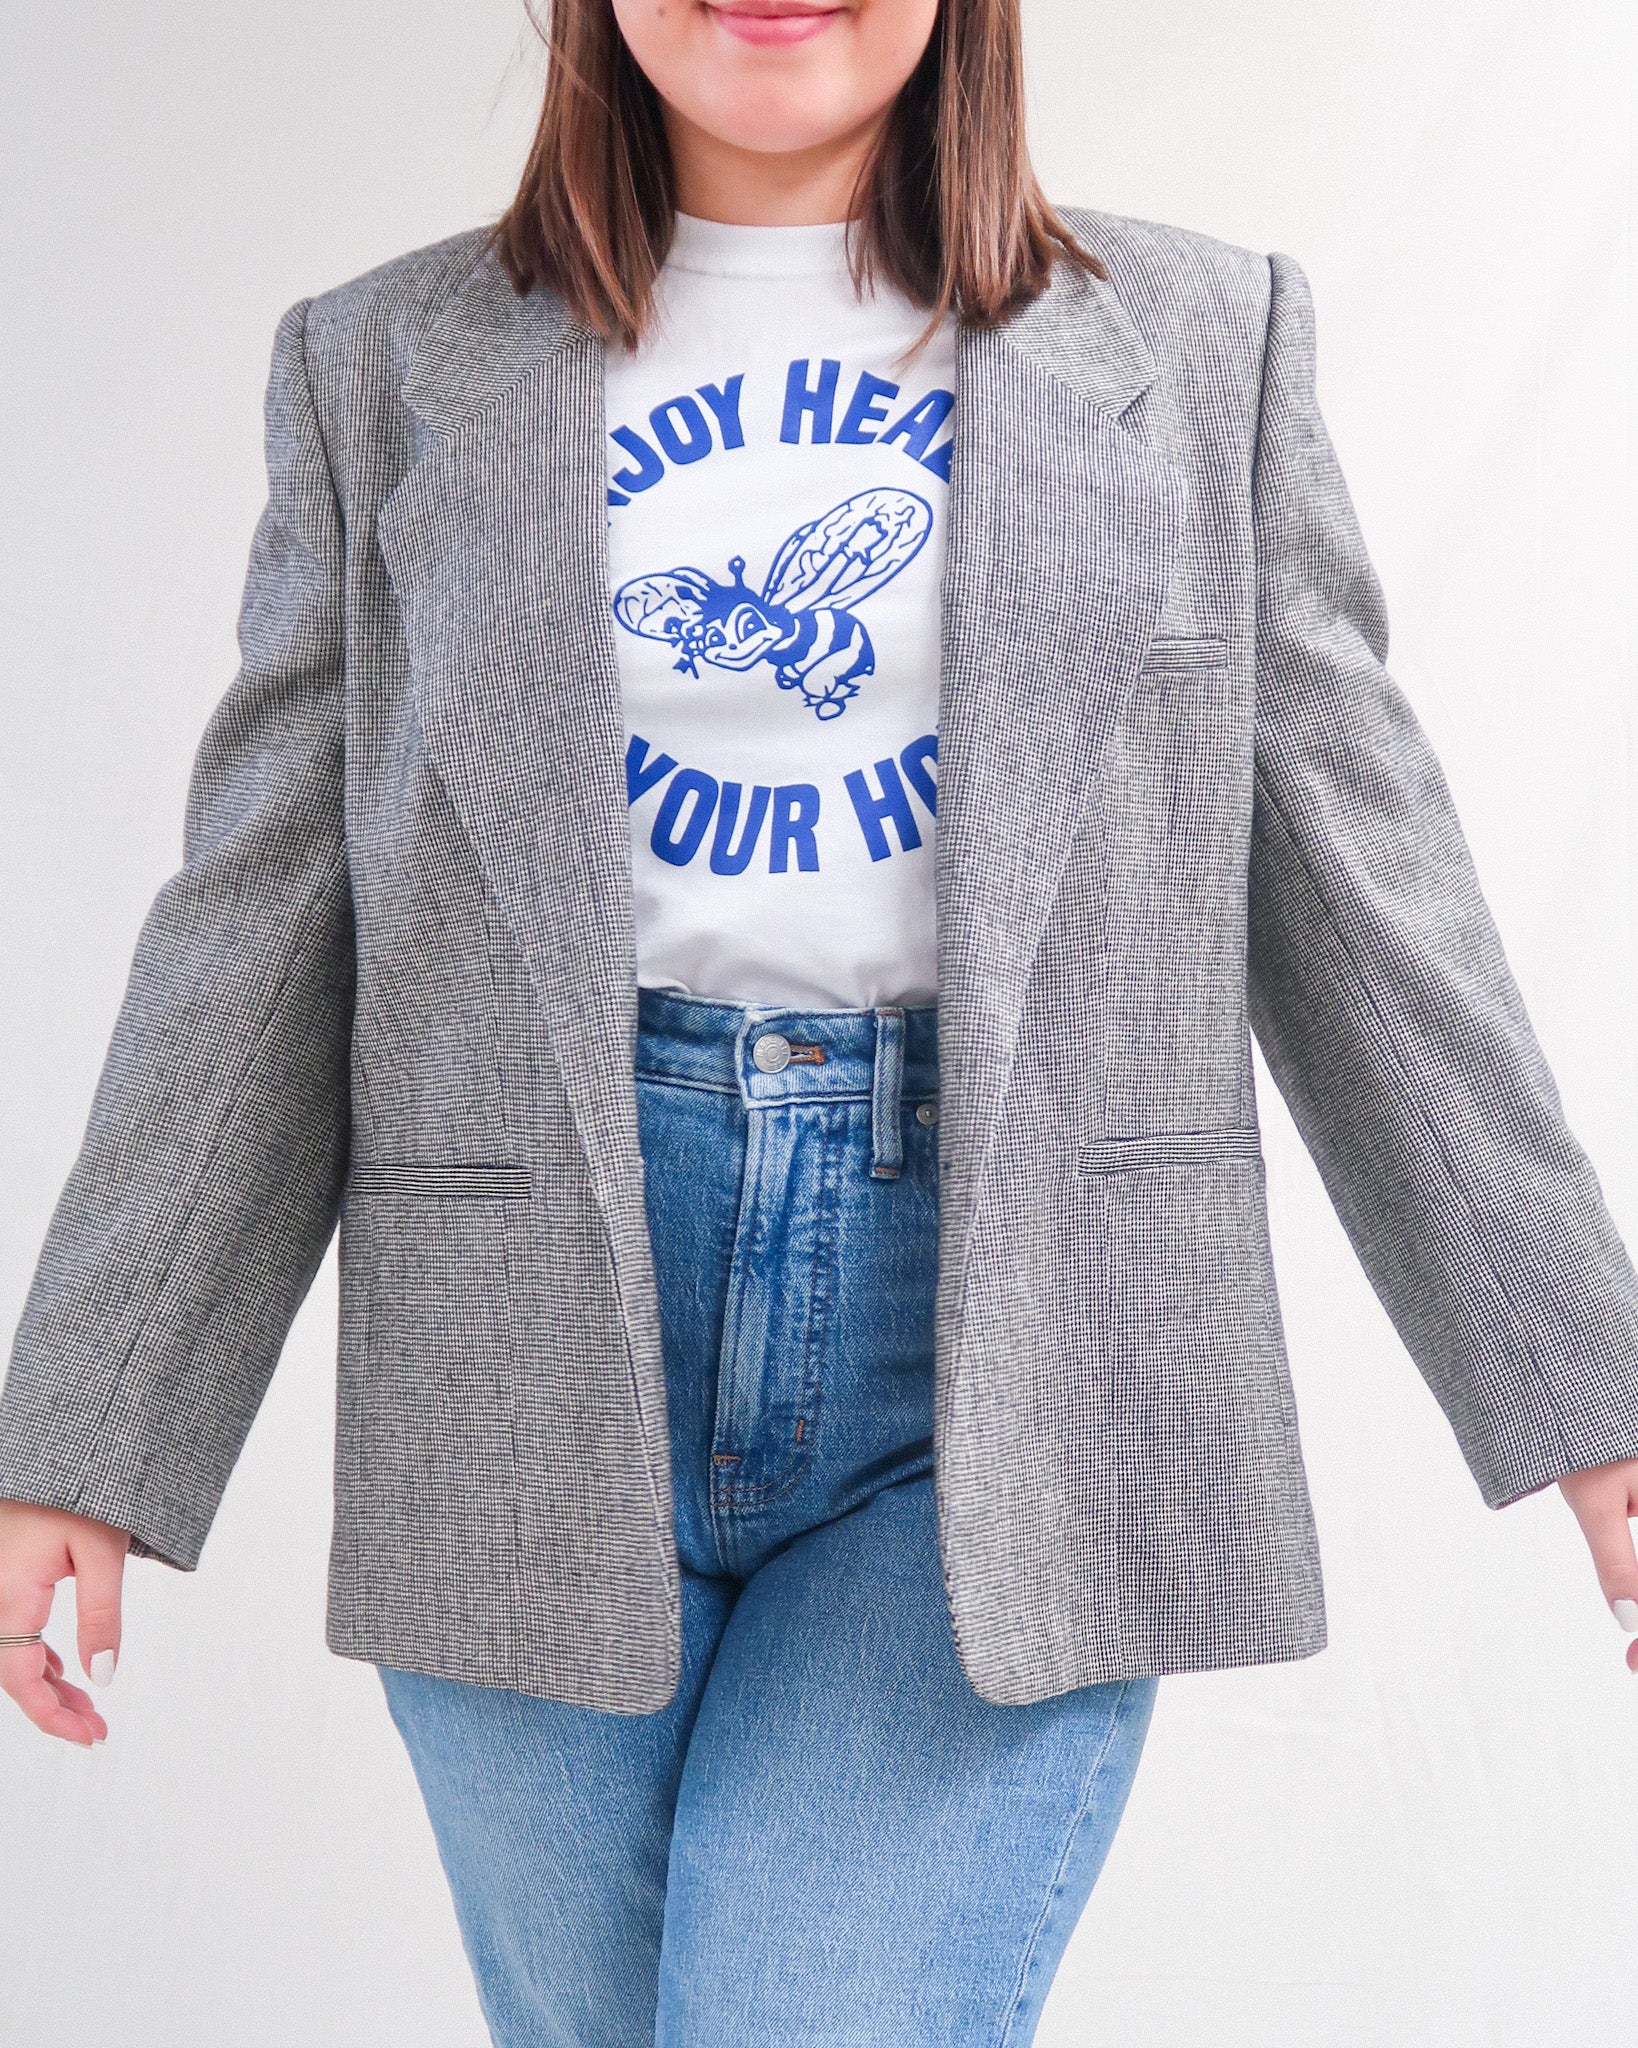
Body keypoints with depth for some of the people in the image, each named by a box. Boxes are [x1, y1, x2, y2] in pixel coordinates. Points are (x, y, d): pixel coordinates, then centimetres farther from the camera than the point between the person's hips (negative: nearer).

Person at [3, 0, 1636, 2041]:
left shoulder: (1201, 337, 9)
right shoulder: (388, 369, 10)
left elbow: (1357, 879, 7)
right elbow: (260, 926, 7)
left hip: (1011, 1344, -1)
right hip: (540, 1353, 2)